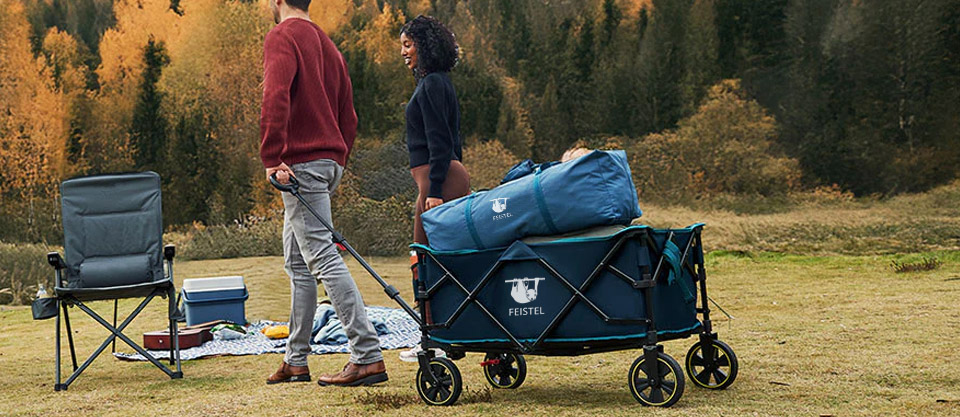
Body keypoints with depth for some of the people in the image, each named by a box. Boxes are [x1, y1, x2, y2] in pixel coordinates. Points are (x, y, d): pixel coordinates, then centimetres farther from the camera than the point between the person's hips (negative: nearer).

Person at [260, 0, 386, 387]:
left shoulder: (281, 36, -7)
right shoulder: (326, 43, 21)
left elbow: (275, 98, -23)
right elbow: (348, 115, 21)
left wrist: (272, 159, -23)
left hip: (300, 163, -9)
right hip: (329, 160, 9)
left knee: (323, 258, -12)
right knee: (297, 263, 15)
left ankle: (368, 356, -16)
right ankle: (296, 360, 20)